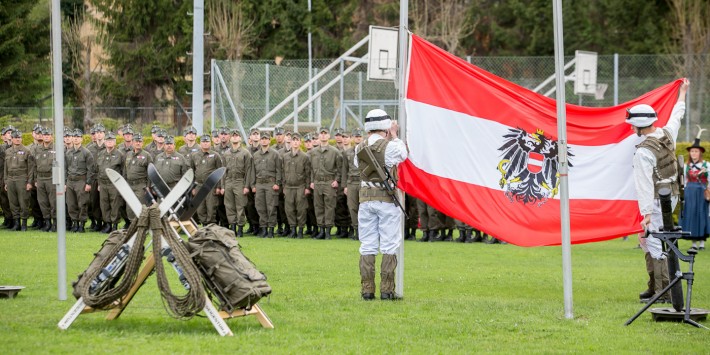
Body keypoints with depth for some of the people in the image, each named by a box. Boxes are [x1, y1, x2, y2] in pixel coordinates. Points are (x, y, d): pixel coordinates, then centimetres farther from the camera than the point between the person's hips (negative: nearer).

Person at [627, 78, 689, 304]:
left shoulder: (644, 152, -19)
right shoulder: (667, 135, 3)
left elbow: (645, 184, -22)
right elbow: (676, 117, 25)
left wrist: (646, 214, -23)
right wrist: (682, 94, 42)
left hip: (657, 200, -9)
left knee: (655, 244, -8)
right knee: (647, 241, 18)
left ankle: (664, 292, -12)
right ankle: (655, 286, 20)